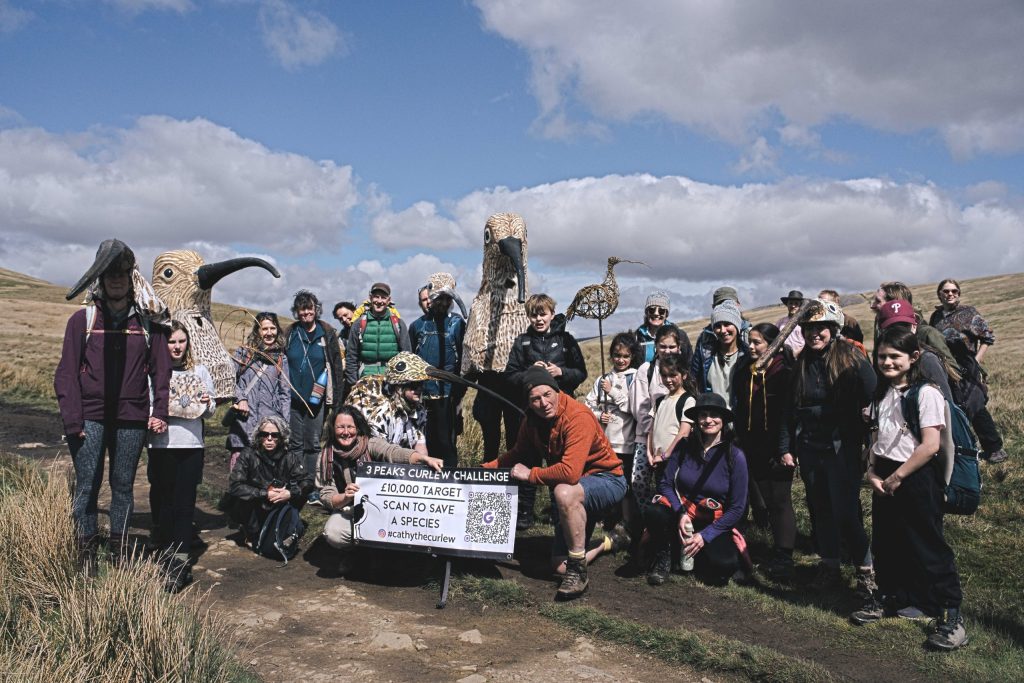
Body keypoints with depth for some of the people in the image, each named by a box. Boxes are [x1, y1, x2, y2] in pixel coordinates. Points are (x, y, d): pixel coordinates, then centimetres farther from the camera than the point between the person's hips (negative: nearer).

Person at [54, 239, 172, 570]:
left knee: (123, 486, 9)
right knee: (87, 486, 0)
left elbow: (161, 370, 6)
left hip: (132, 419, 1)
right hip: (90, 418, -1)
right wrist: (72, 419, -8)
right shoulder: (83, 319, 3)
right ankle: (86, 555, 10)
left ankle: (119, 554, 20)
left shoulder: (148, 323, 7)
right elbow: (66, 372, 0)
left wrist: (159, 412, -5)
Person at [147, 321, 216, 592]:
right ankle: (166, 559, 18)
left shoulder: (199, 371, 10)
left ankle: (178, 564, 2)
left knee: (184, 506, 0)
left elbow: (210, 411, 15)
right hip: (161, 446, -1)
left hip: (191, 446, 1)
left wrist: (207, 404, -6)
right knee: (162, 504, 5)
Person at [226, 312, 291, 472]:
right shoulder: (243, 352, 9)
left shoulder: (281, 359, 14)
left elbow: (285, 393, 13)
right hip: (243, 421, -1)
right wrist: (240, 398, -8)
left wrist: (285, 424, 7)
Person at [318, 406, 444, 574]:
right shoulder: (326, 457, -5)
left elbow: (393, 452, -29)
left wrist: (425, 459, -49)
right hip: (347, 510, 0)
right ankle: (352, 552, 7)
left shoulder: (370, 443, -10)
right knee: (332, 533, -30)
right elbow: (326, 497, -7)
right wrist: (345, 497, -31)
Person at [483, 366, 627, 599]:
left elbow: (570, 473, -39)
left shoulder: (578, 417, -29)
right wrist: (484, 469, -5)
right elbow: (518, 455, 9)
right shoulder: (531, 420, -5)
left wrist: (530, 474, -26)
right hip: (575, 492, 8)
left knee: (564, 492, -40)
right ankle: (606, 543, 35)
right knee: (560, 566, 6)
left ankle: (578, 572, -22)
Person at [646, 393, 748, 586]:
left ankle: (692, 553, 8)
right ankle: (663, 557, -2)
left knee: (724, 567, -28)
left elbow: (737, 508, -8)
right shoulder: (684, 447, -2)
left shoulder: (735, 456, -9)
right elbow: (665, 484, -4)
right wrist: (681, 513, -22)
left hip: (714, 522, -1)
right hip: (680, 510, 1)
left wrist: (705, 536, -14)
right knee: (654, 513, -33)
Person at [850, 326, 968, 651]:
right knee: (885, 544, 17)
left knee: (928, 547, -2)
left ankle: (950, 614, 10)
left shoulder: (926, 393, -13)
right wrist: (872, 472, -2)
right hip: (884, 480, 7)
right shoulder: (883, 393, 10)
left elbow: (930, 445, -19)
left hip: (916, 479, -7)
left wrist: (896, 477, -15)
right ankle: (886, 597, 34)